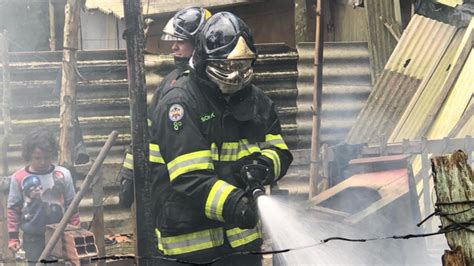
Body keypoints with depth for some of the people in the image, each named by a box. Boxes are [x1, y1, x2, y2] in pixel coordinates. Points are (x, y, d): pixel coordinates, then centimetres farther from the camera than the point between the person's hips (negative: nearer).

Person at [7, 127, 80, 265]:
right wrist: (13, 236, -1)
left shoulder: (63, 175, -5)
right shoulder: (18, 178, -8)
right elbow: (13, 208, 1)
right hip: (33, 238, -1)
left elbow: (71, 205, 4)